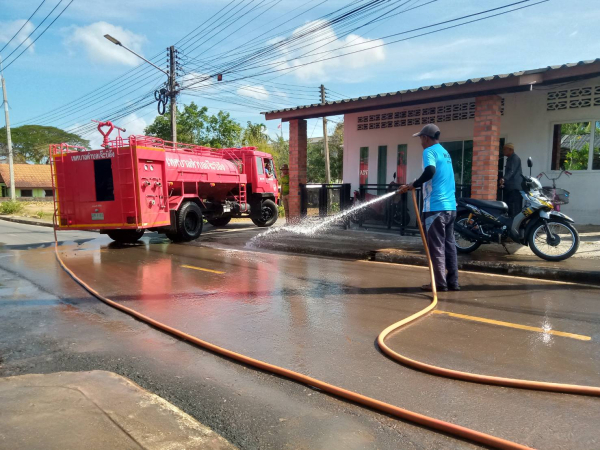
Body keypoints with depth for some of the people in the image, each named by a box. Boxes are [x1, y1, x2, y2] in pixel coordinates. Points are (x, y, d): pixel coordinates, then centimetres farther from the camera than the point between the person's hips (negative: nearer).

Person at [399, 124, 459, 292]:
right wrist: (415, 185, 25)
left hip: (435, 206, -8)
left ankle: (440, 283, 3)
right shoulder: (445, 152, 21)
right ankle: (453, 282, 15)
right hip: (450, 206, 8)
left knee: (436, 246, -2)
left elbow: (430, 171, -25)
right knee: (449, 245, 11)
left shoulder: (429, 151, -7)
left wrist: (412, 185, -13)